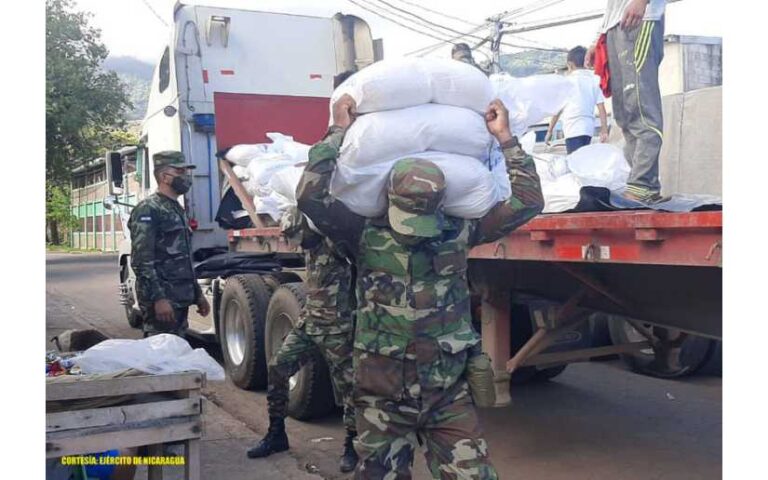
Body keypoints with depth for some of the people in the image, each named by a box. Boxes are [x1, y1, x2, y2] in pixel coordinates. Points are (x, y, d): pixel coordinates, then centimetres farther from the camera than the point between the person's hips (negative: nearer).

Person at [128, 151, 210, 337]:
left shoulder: (177, 210, 19)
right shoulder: (148, 210, -10)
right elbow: (142, 260, -19)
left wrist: (198, 294, 21)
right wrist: (158, 298, -25)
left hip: (181, 298, 9)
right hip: (161, 299, -9)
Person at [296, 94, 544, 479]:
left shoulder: (458, 232, 1)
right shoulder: (366, 237, -4)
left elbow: (527, 201, 2)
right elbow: (311, 196, -15)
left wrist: (505, 137, 1)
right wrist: (339, 132, -10)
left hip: (449, 392, 1)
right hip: (382, 396, 0)